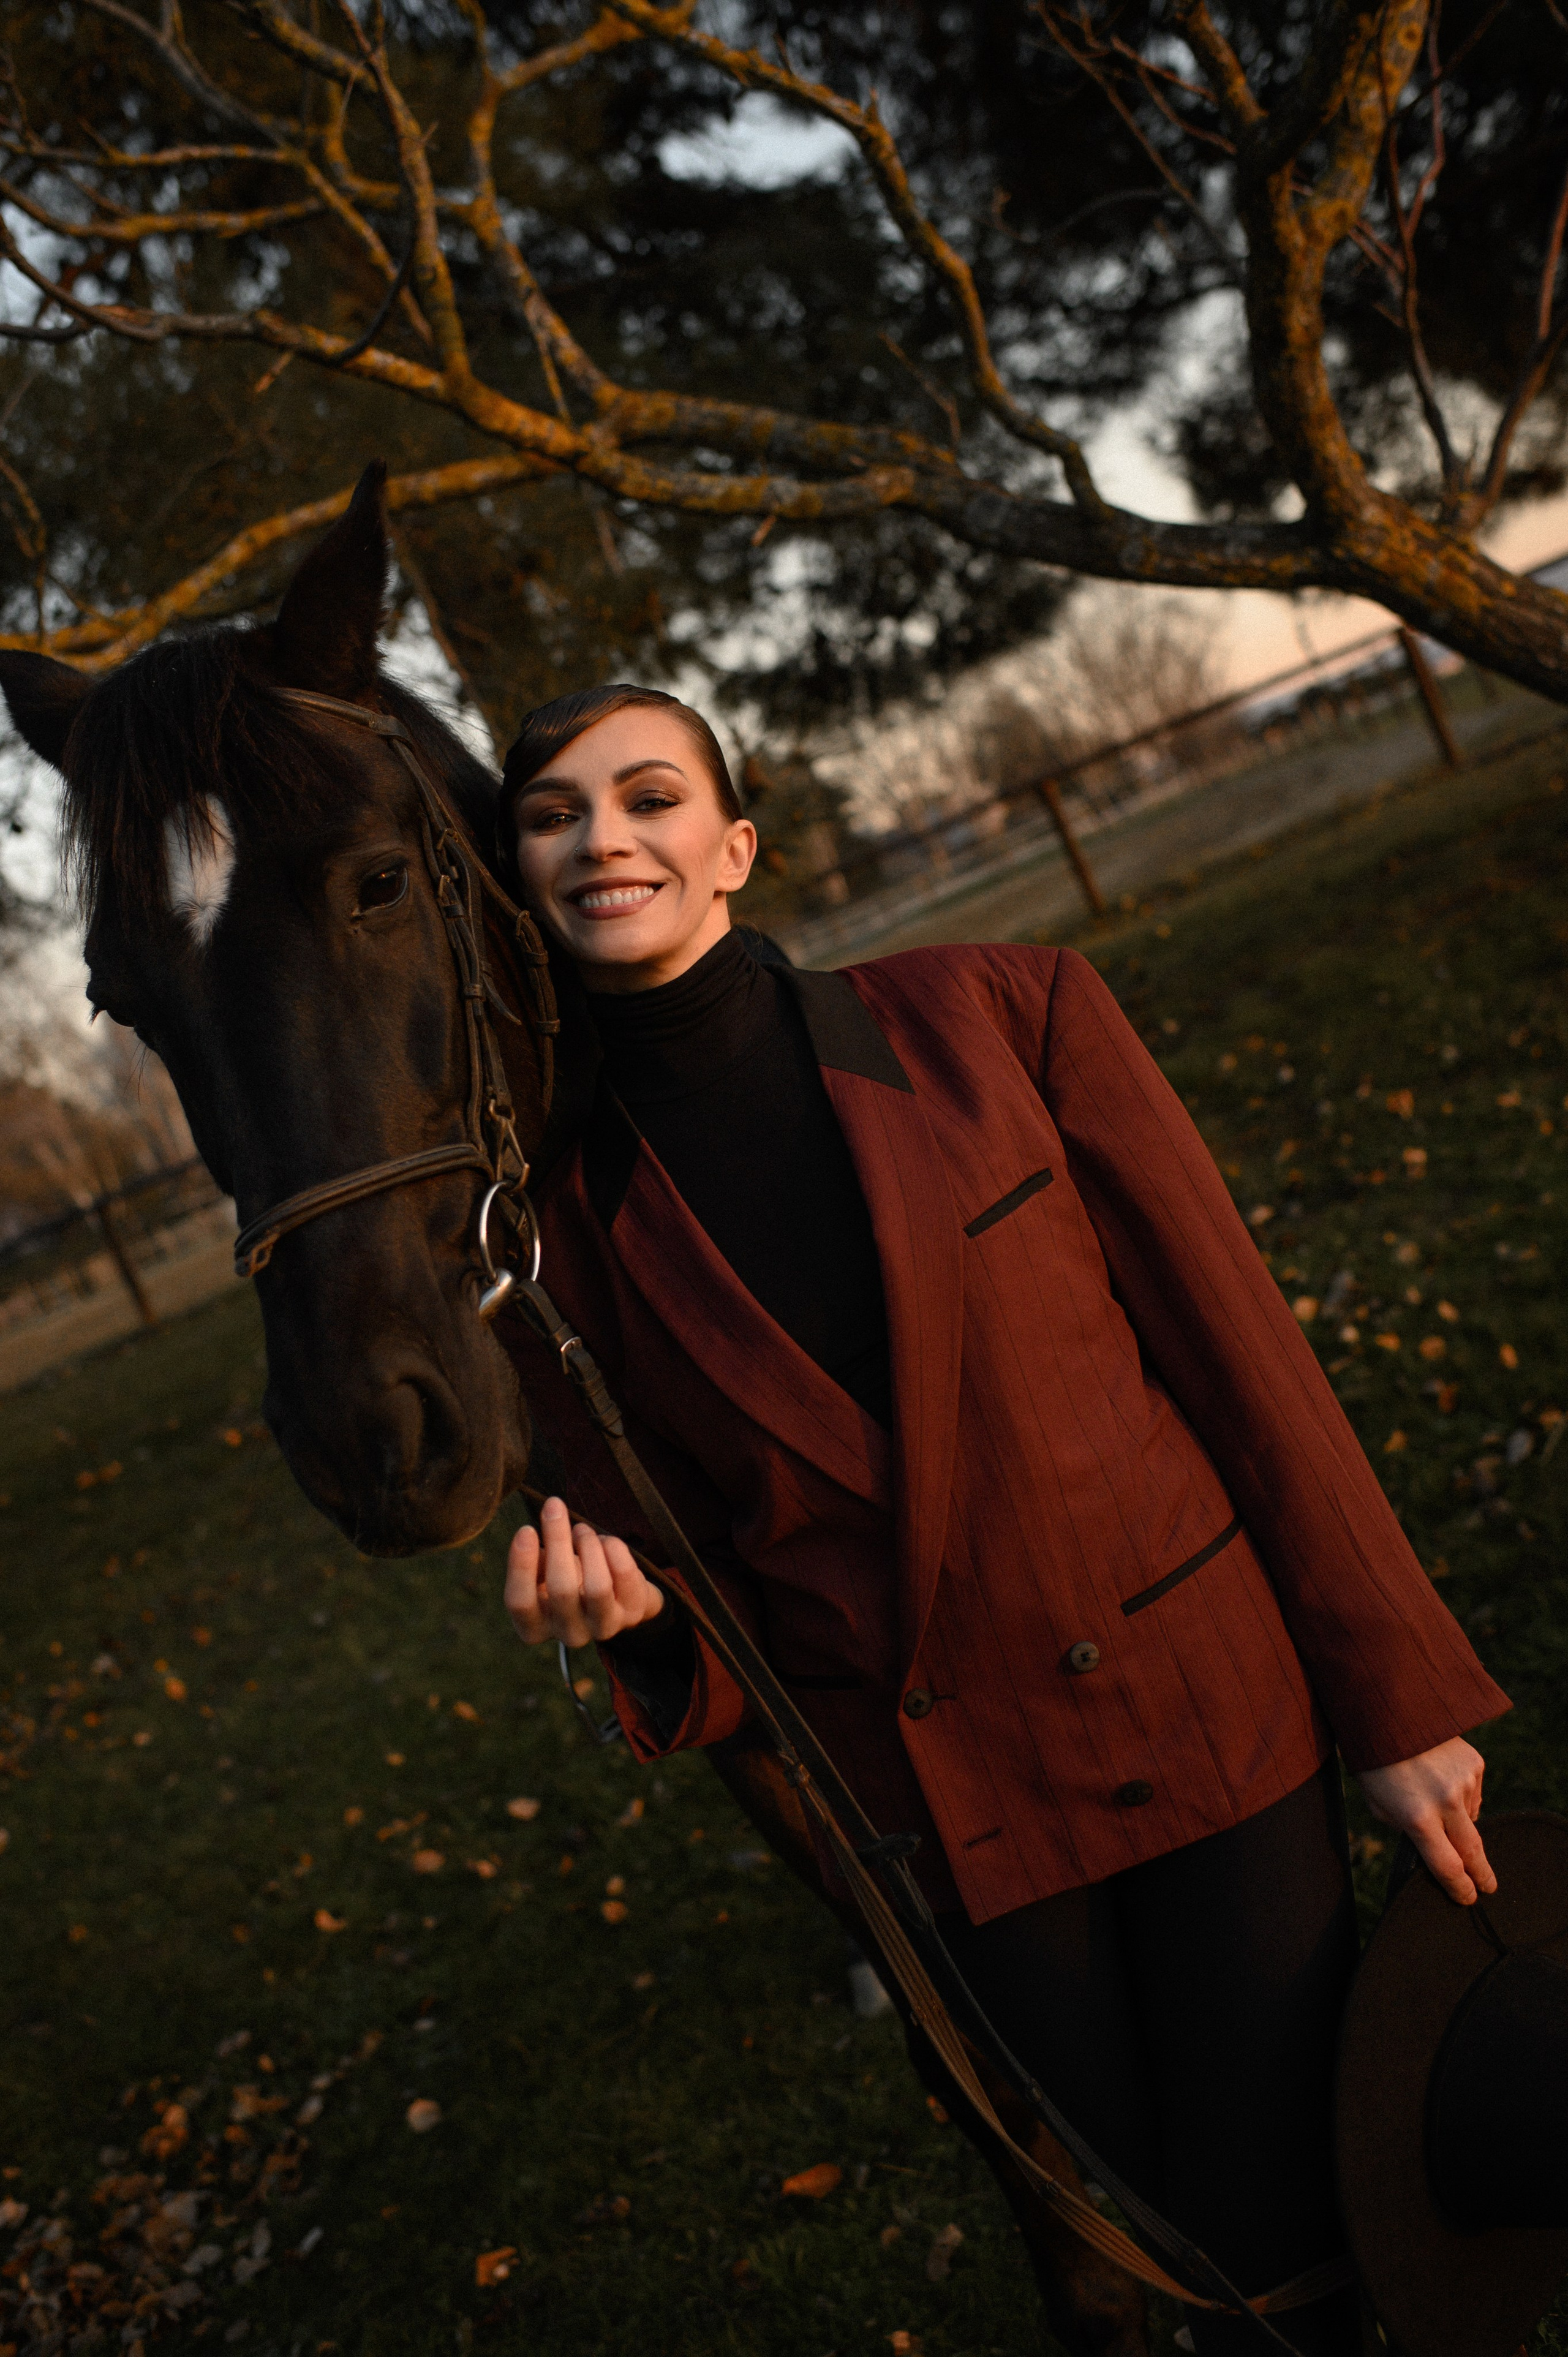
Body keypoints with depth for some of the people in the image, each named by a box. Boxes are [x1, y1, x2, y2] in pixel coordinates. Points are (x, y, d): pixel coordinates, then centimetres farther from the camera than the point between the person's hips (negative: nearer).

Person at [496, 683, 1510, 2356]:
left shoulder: (1000, 1018, -11)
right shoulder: (561, 1224, -7)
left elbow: (1240, 1352, -7)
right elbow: (699, 1591, 2)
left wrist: (1396, 1699, -3)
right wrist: (634, 1621, -22)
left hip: (1208, 1709, -1)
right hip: (947, 1809, 2)